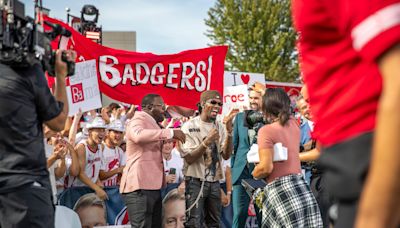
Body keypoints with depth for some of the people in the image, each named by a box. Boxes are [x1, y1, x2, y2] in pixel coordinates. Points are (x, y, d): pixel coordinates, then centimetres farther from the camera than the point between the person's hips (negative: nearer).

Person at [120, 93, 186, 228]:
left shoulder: (153, 124, 22)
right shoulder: (138, 120, -8)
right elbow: (139, 135, -33)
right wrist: (170, 133, -30)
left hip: (153, 185, 10)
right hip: (139, 186, -10)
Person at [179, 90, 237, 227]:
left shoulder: (220, 127, 7)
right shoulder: (189, 127, -7)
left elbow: (226, 155, -1)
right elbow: (189, 158, -12)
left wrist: (229, 132, -13)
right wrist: (206, 142, -24)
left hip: (214, 182, 5)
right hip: (195, 182, -5)